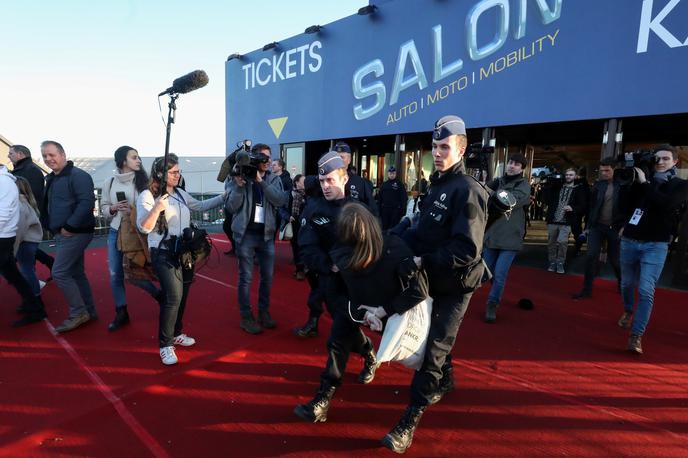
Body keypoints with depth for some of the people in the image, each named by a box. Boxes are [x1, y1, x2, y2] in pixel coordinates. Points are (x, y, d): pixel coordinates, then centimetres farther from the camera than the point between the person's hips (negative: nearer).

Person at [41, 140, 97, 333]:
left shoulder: (78, 176, -13)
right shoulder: (52, 179, 16)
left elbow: (87, 203, -24)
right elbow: (48, 206, 25)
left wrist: (69, 227, -21)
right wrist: (53, 228, 13)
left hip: (75, 233, -10)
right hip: (62, 234, 10)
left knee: (59, 273, -9)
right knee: (76, 273, 13)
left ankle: (78, 313, 2)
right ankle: (89, 311, 21)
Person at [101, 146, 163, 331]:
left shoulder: (143, 181, -6)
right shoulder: (110, 182, 3)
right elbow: (103, 208, 11)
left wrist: (134, 211, -19)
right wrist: (114, 208, -9)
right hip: (115, 232, 4)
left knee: (134, 274, -4)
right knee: (115, 275, 9)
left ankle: (160, 296, 25)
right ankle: (121, 313, 25)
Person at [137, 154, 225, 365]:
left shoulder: (181, 193, 9)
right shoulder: (147, 195, -10)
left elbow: (201, 206, 20)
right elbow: (143, 227, -17)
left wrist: (224, 196, 18)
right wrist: (157, 208, -33)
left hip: (185, 252, 7)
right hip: (164, 254, -7)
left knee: (182, 296, 14)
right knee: (173, 297, -15)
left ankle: (176, 333, 33)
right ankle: (165, 345, 0)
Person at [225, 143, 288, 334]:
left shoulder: (274, 179, 4)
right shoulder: (240, 177, -2)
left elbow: (282, 200, -14)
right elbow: (232, 207, -6)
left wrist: (261, 181, -20)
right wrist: (239, 185, -20)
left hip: (267, 234, 3)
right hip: (246, 233, -3)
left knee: (267, 276, 11)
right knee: (246, 277, 2)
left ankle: (264, 312, 28)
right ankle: (246, 317, 14)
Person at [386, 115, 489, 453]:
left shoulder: (467, 191, -19)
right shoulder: (437, 184, 9)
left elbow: (467, 250, -26)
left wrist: (424, 262, -25)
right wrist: (396, 238, -3)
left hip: (454, 285, -8)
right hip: (433, 278, 8)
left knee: (433, 347, -3)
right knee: (434, 336, 23)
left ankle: (410, 421, 7)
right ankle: (445, 381, 49)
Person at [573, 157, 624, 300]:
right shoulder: (598, 184, 5)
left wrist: (624, 227, -10)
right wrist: (588, 225, 8)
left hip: (615, 228, -2)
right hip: (597, 226, 3)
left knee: (614, 259, 9)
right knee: (591, 256, -4)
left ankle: (622, 285, 35)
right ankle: (587, 290, 3)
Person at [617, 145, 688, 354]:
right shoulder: (643, 180, 9)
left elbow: (665, 204, -18)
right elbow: (625, 208, 0)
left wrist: (644, 183, -12)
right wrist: (636, 182, -7)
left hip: (656, 245, -3)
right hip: (629, 241, 3)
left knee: (646, 291, -11)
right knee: (627, 284, 16)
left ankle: (636, 336, -7)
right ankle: (628, 312, 43)